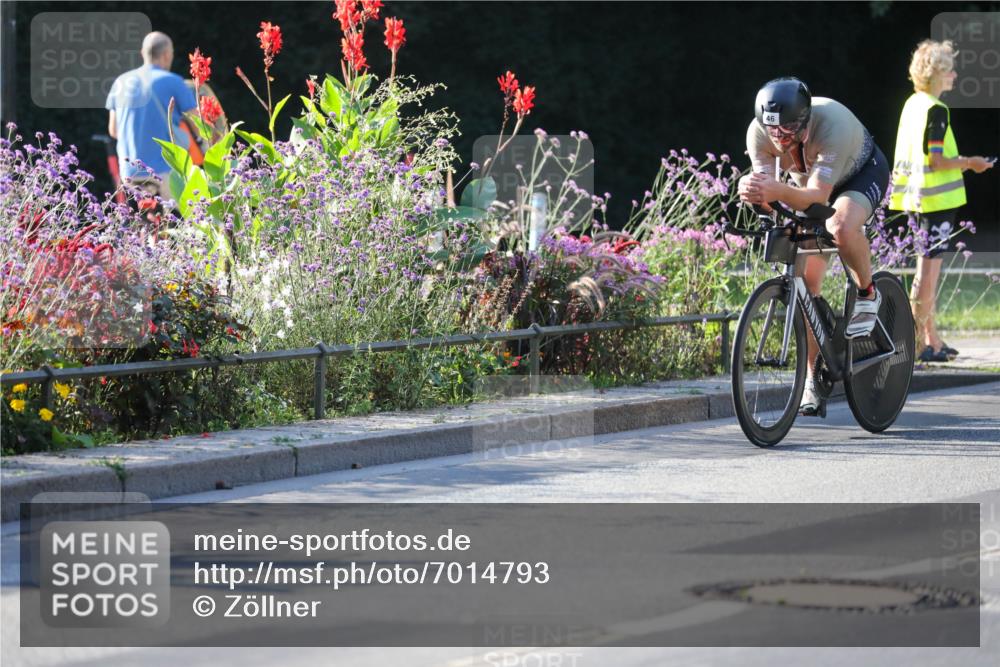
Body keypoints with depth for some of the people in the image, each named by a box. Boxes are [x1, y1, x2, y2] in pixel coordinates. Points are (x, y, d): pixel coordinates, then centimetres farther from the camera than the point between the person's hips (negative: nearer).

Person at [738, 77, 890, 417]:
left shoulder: (832, 124, -40)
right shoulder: (758, 132, -27)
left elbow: (818, 195, -46)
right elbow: (767, 192, -29)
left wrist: (779, 191, -64)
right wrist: (754, 193, -52)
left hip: (863, 173, -5)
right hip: (807, 184, 5)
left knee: (842, 227, -38)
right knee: (806, 281, -6)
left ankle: (867, 294, -9)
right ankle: (813, 379, 3)